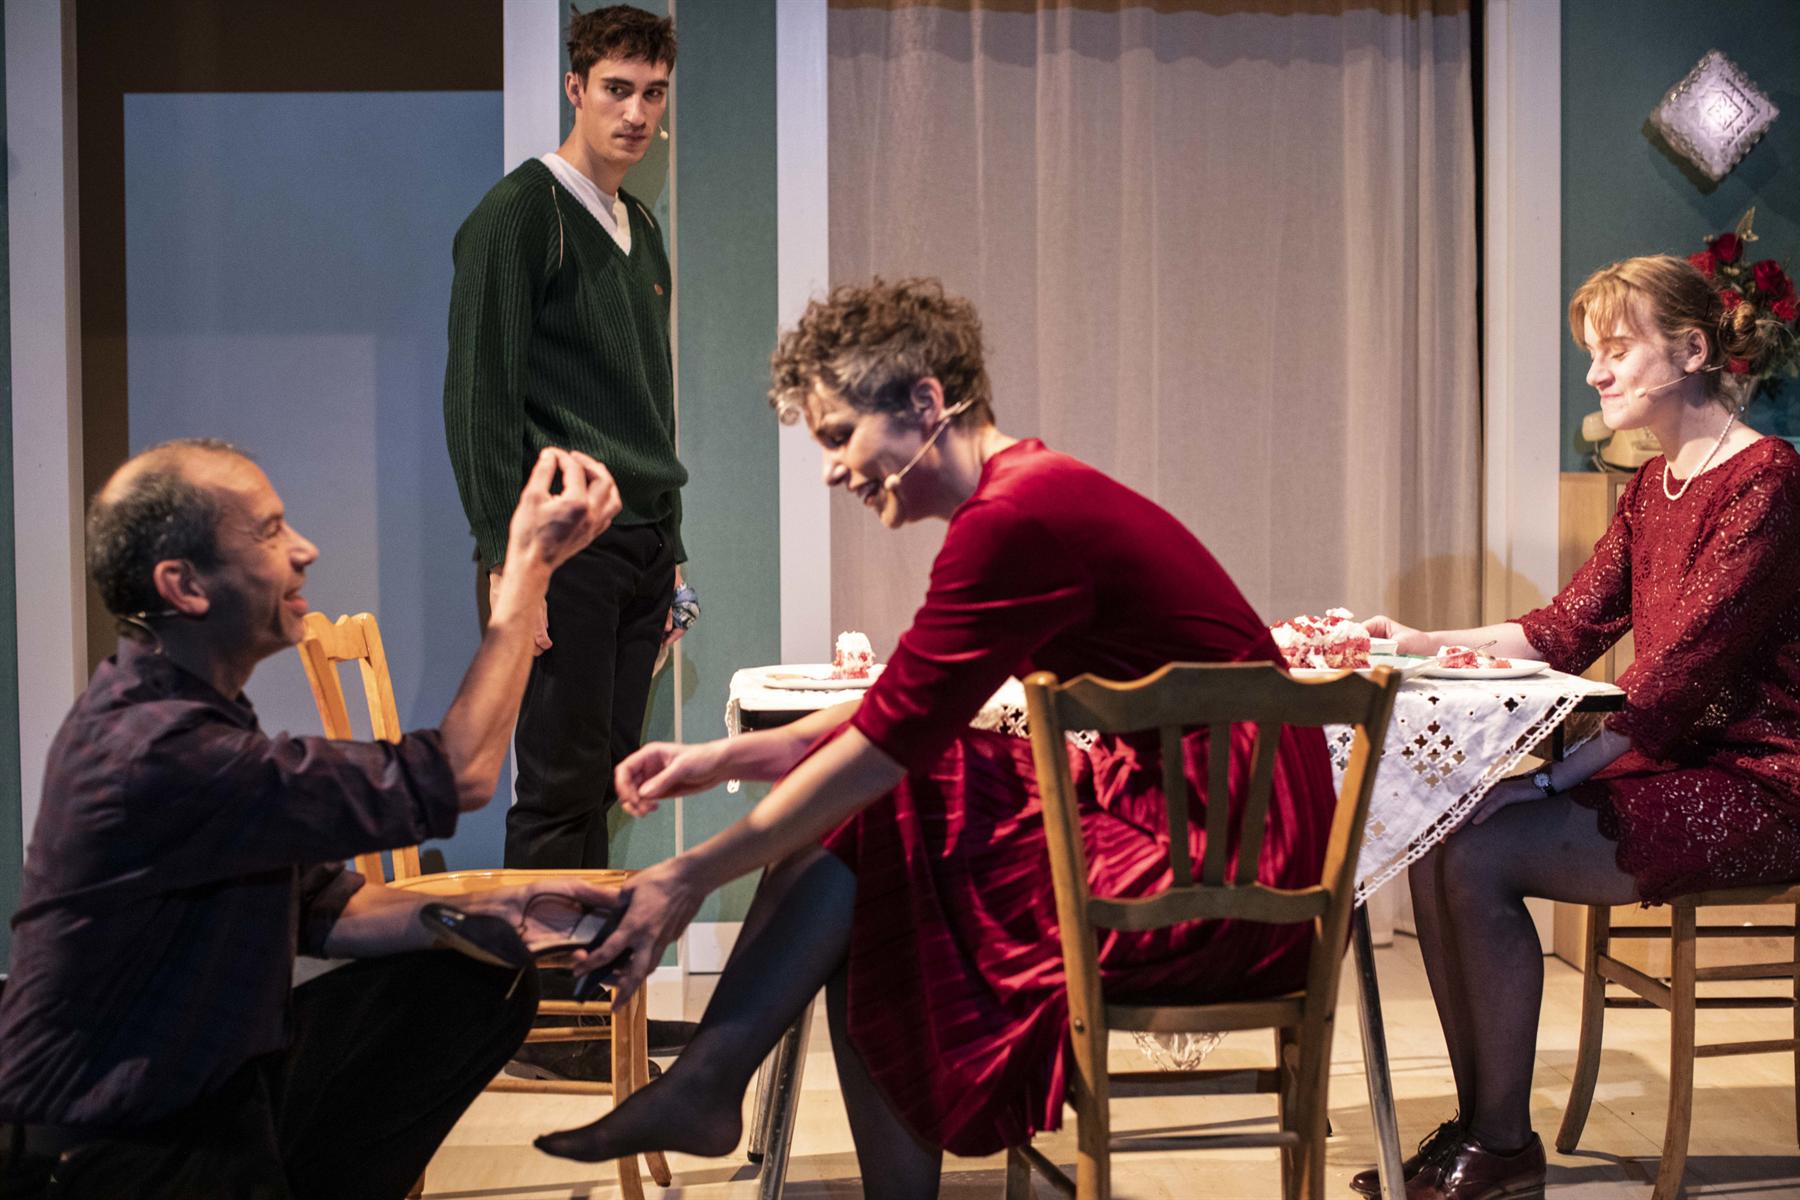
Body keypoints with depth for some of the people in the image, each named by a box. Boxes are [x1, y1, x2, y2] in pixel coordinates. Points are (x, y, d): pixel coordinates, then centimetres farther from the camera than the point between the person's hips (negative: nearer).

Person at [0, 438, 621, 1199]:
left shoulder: (184, 710, 6)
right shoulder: (157, 751, -28)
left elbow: (319, 907, 10)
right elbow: (453, 779, -24)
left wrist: (489, 911, -5)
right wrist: (531, 563, -18)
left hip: (220, 1091, 10)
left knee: (484, 982, 5)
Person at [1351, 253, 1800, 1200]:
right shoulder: (1653, 485, 15)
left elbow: (1684, 668, -22)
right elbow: (1566, 631, 12)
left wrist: (1552, 777, -25)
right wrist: (1419, 643, 3)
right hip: (1661, 766, 8)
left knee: (1482, 855, -21)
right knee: (1437, 843, -9)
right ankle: (1476, 1123, 1)